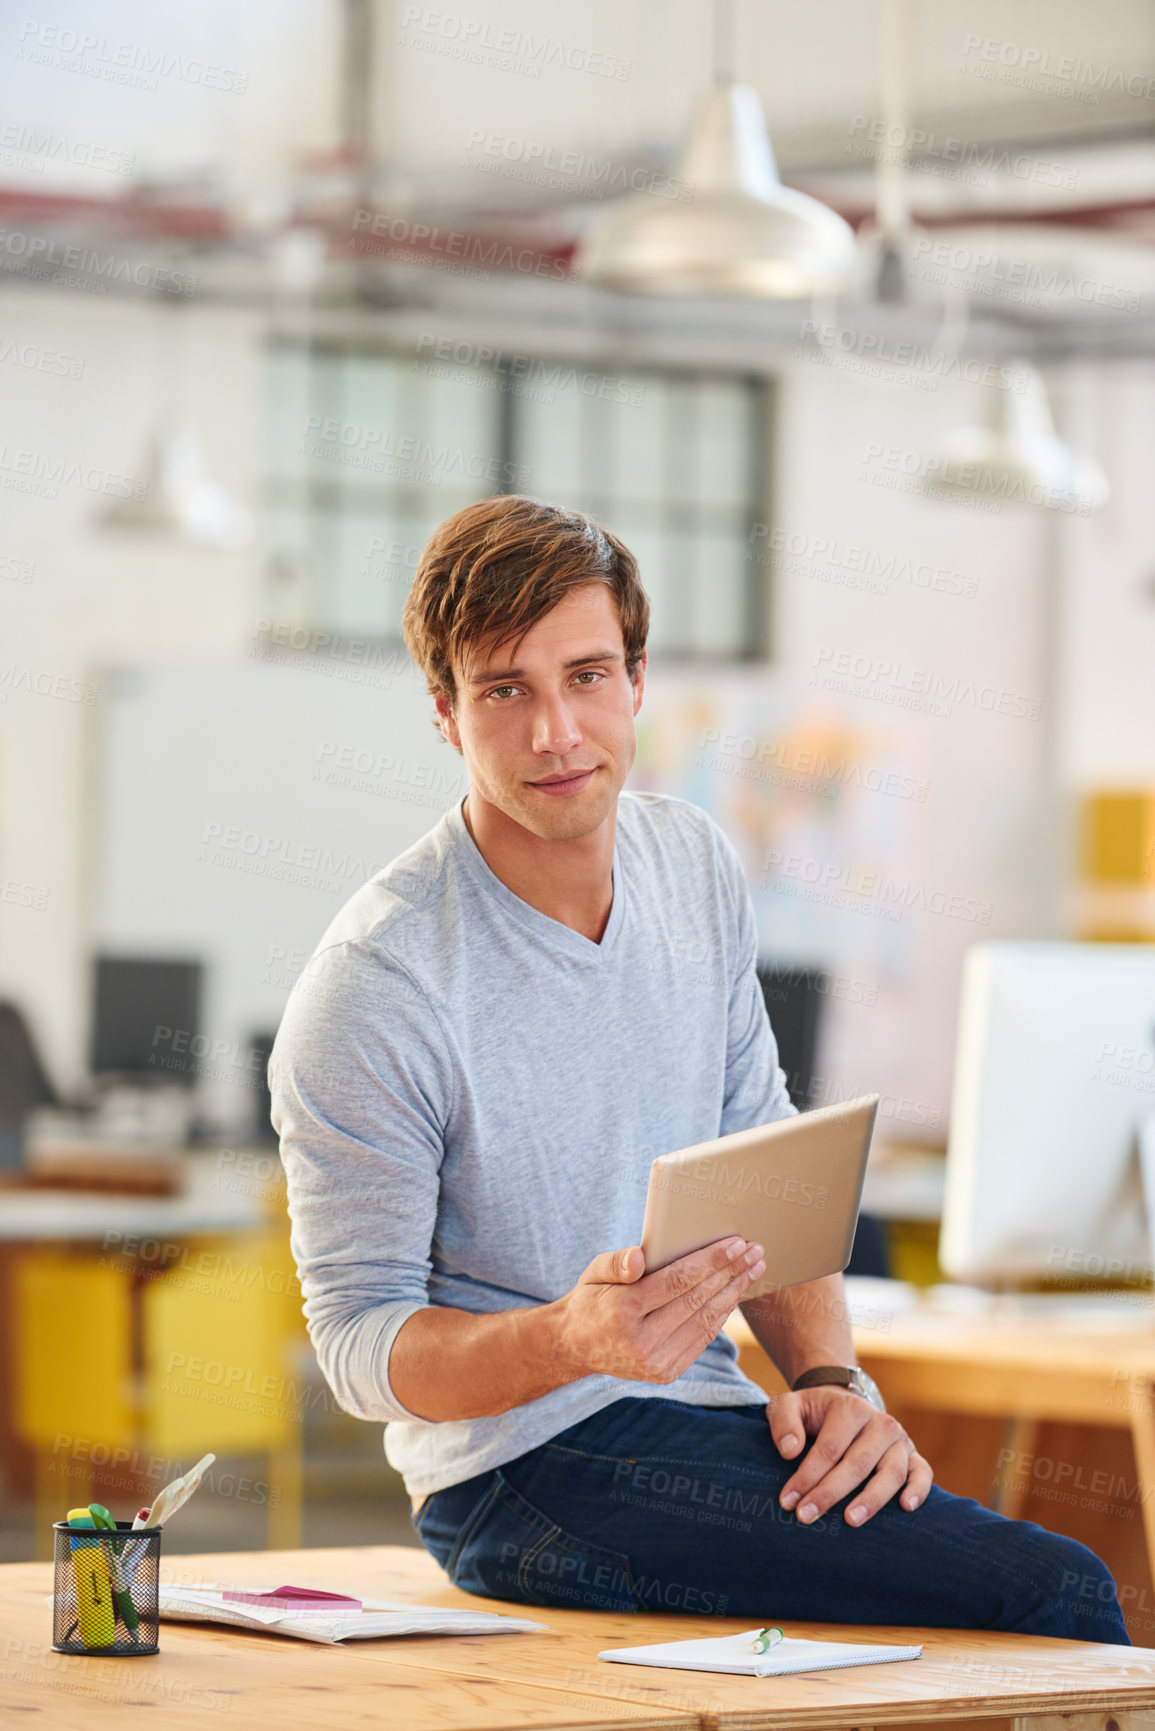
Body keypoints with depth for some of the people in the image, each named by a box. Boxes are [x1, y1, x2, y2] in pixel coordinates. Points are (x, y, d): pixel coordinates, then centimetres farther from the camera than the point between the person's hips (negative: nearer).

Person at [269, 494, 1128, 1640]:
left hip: (700, 1411, 7)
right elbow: (361, 1344, -11)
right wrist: (572, 1339, -30)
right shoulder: (371, 988, -15)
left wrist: (829, 1378, -4)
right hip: (526, 1467, -7)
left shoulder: (694, 863, 6)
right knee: (1050, 1594, -22)